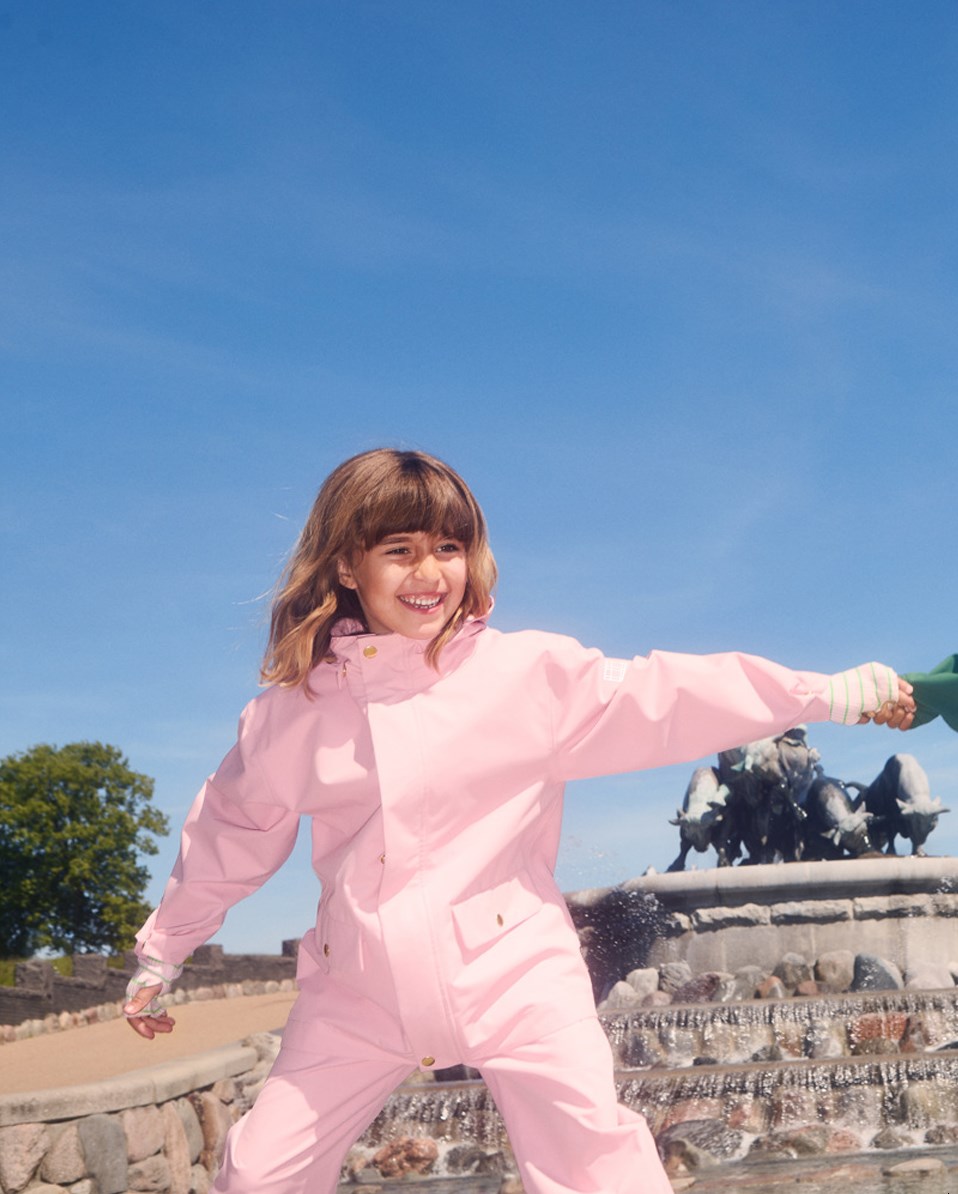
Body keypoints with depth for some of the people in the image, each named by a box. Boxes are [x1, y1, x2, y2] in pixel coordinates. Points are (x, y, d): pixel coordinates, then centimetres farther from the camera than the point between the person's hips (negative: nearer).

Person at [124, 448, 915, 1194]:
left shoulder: (528, 673, -5)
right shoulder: (294, 710, 2)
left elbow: (658, 698, -7)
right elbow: (230, 833, 15)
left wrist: (834, 693, -12)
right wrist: (162, 954, 24)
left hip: (506, 964, -2)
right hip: (361, 988, 3)